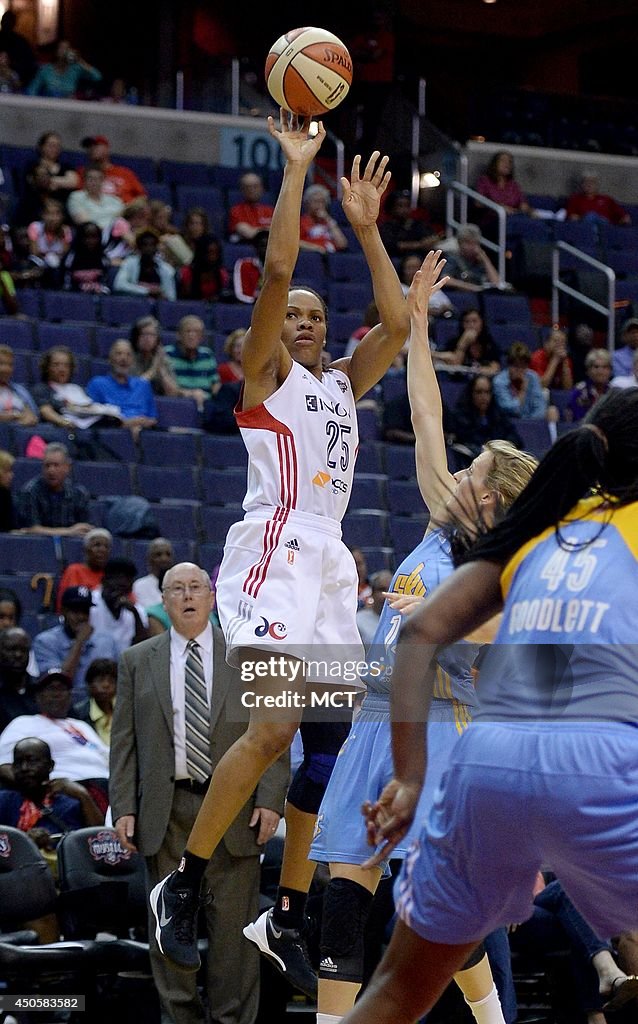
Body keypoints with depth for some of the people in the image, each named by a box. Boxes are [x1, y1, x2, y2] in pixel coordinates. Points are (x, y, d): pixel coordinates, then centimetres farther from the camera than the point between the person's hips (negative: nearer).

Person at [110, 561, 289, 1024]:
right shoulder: (137, 661, 11)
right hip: (165, 810, 1)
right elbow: (124, 741, 8)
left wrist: (270, 799, -5)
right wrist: (123, 808, -1)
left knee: (233, 923, -1)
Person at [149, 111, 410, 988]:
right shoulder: (264, 372, 5)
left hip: (328, 561, 8)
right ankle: (184, 884, -10)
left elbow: (398, 323, 15)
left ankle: (287, 920, 9)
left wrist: (366, 226, 16)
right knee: (274, 727, -22)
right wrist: (295, 170, -4)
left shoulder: (341, 384, 24)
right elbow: (277, 269, -8)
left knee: (329, 745, 3)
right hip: (275, 547, -8)